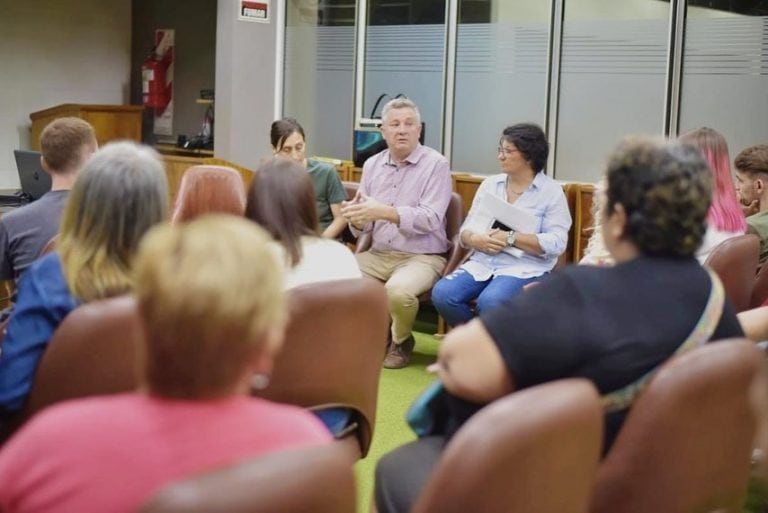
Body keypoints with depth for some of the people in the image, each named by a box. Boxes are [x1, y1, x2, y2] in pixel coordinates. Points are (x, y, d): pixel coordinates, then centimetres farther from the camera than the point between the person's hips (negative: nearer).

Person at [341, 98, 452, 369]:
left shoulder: (435, 164, -6)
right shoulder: (372, 165, 9)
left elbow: (430, 219, -20)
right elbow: (363, 229, 9)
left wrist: (383, 212, -32)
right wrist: (357, 219, -17)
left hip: (422, 257, -5)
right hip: (378, 255, 5)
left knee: (398, 290, -35)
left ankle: (401, 341, 0)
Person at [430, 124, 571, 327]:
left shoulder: (551, 191, 1)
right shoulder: (490, 184, 15)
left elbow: (557, 243, -10)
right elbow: (466, 229, 14)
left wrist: (510, 238, -17)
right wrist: (475, 240, -11)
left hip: (524, 269, -5)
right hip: (482, 263, 5)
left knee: (489, 301, -35)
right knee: (442, 293, -22)